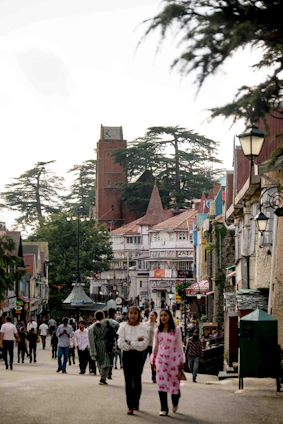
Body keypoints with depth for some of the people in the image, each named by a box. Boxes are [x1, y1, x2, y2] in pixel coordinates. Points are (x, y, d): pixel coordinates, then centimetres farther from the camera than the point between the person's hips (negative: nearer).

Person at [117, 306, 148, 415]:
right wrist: (136, 344, -12)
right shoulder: (123, 326, -1)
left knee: (137, 379, 6)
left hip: (138, 355, 0)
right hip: (127, 355, 0)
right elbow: (121, 344, -9)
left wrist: (130, 343, -14)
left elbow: (144, 345, -12)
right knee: (128, 380, -2)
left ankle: (136, 402, 23)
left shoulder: (142, 327, -3)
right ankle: (130, 406, -2)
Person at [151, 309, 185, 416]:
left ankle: (175, 402, 32)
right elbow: (155, 346, 14)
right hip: (161, 359, 2)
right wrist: (153, 359, 14)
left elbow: (179, 345, 1)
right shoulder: (157, 330, 7)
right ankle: (164, 408, 0)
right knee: (161, 383, -5)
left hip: (173, 359, -2)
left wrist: (181, 361, -1)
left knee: (174, 382, 3)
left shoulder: (176, 329, 0)